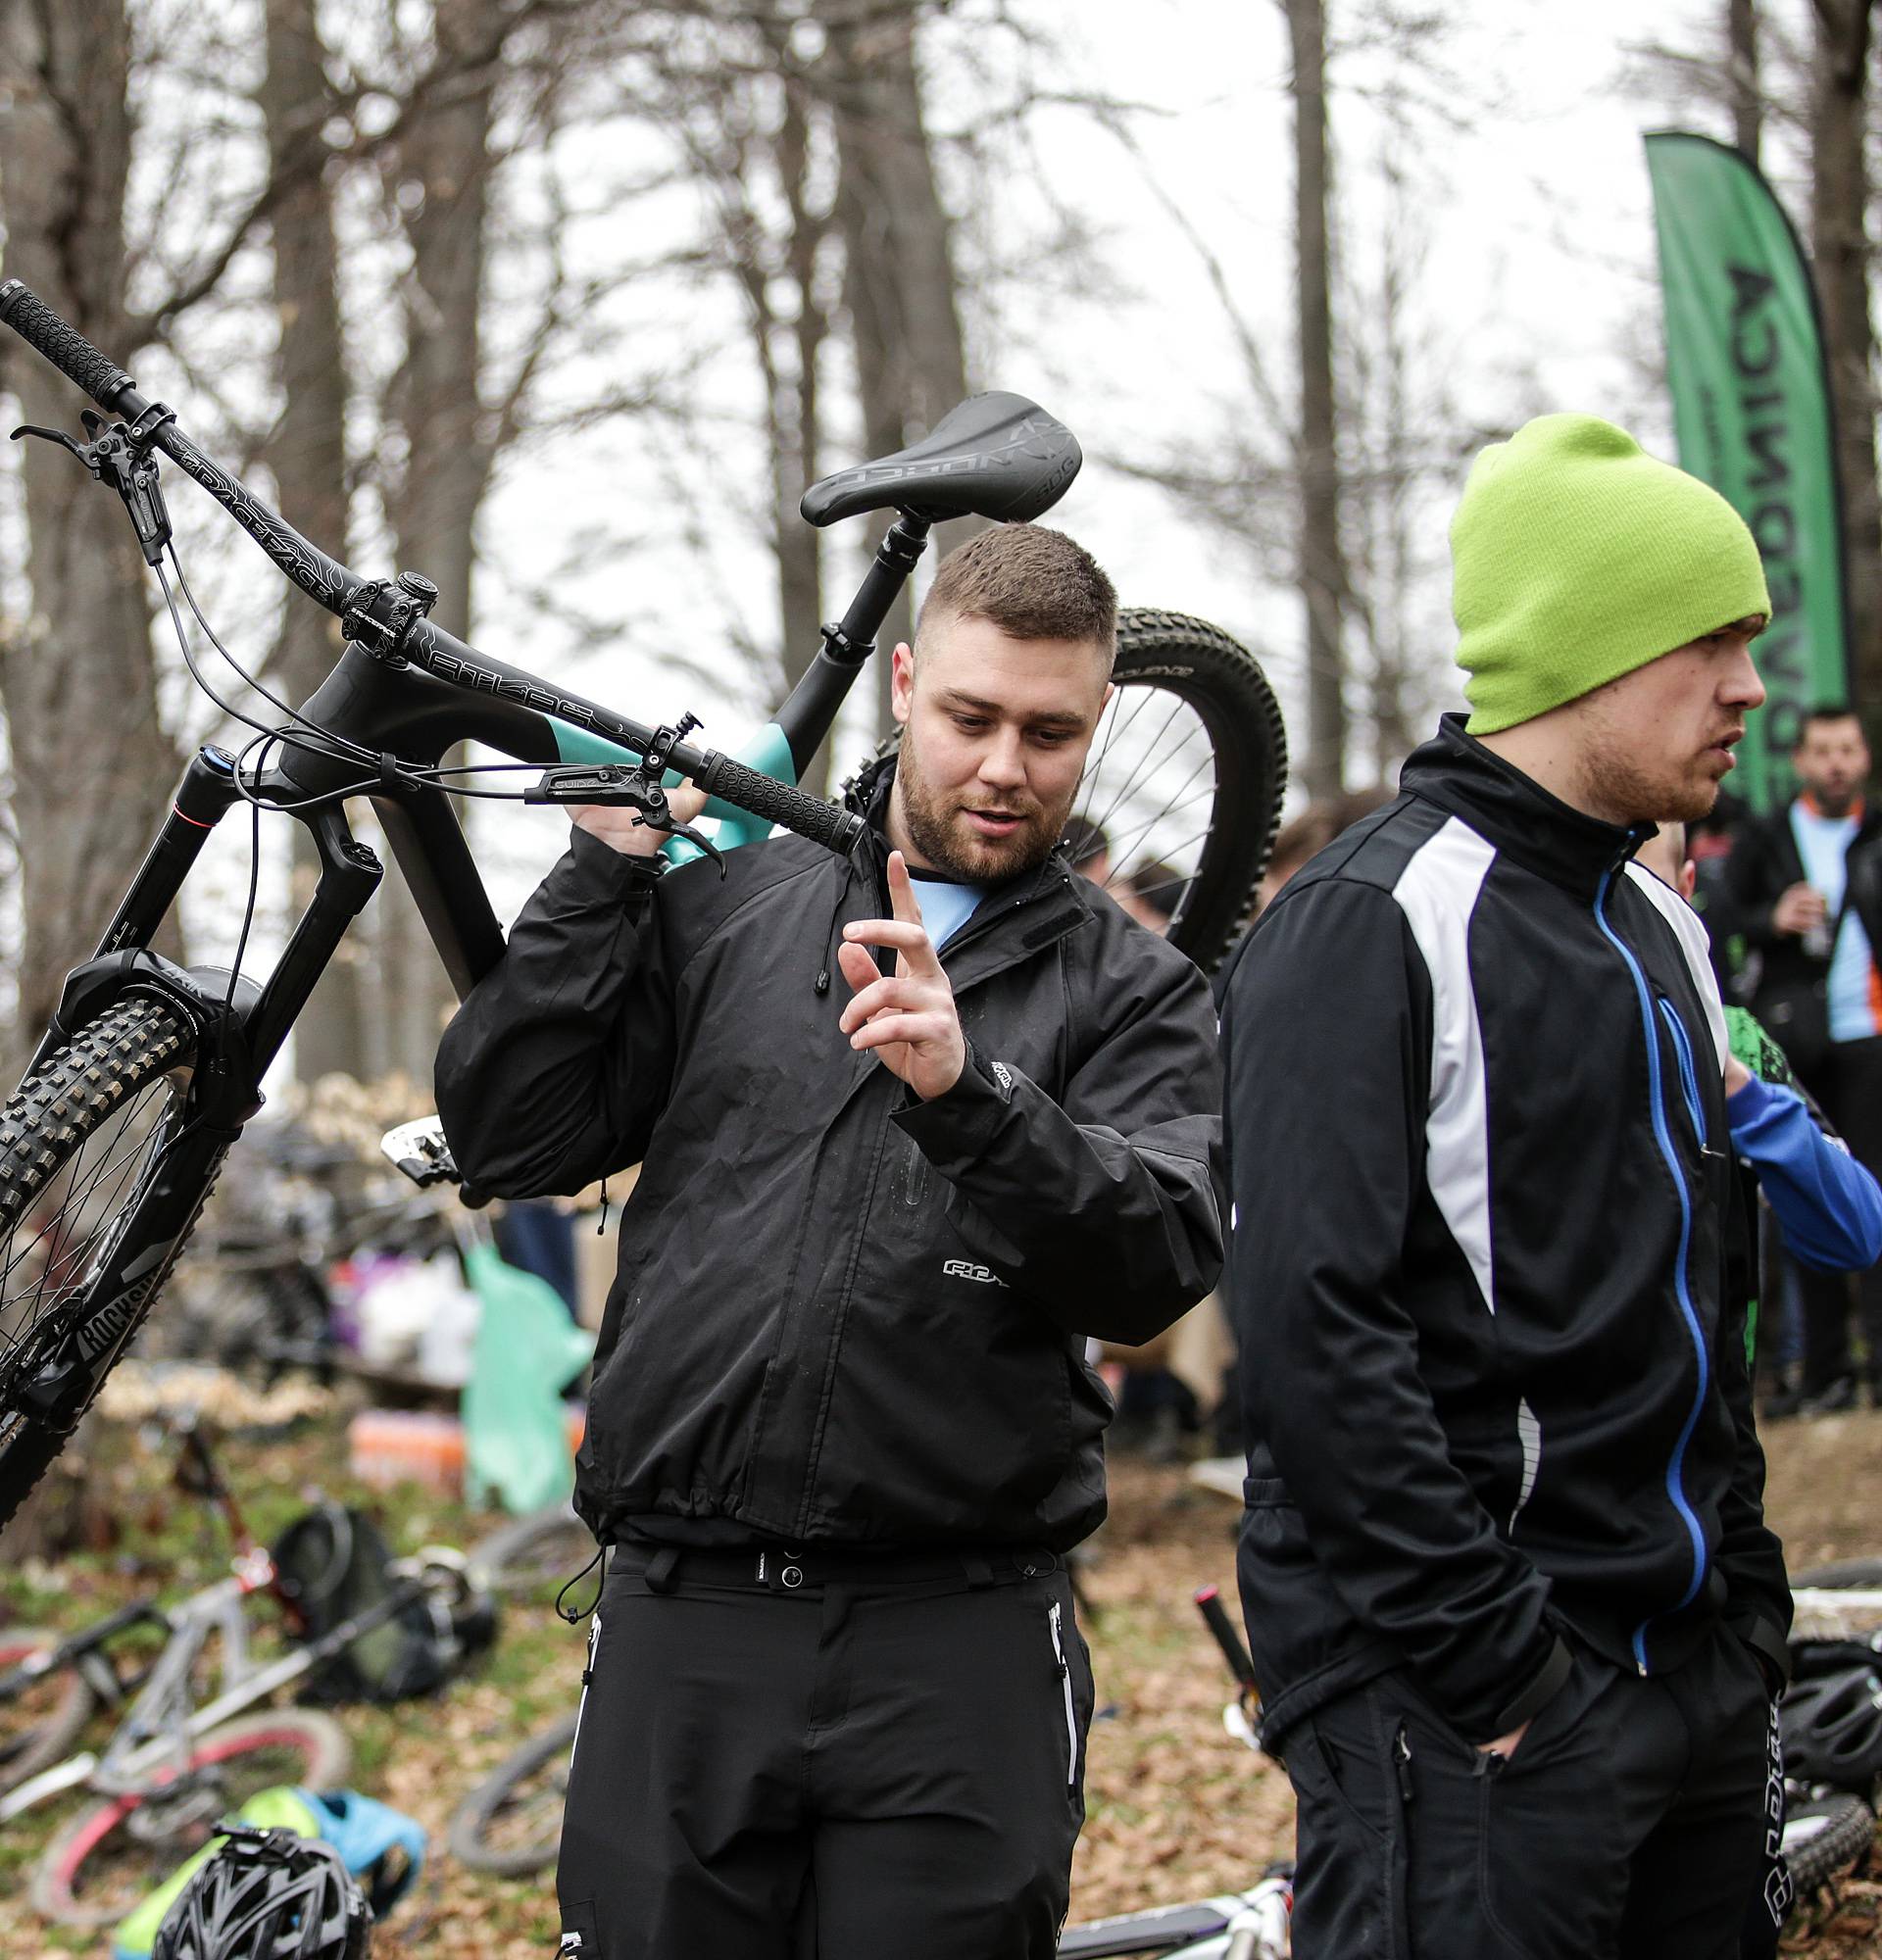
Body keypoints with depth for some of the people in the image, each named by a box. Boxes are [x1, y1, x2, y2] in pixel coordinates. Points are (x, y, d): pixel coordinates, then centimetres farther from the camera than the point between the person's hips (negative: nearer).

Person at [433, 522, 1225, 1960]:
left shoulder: (1133, 993, 6)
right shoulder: (723, 910, 10)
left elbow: (1157, 1266, -10)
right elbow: (507, 1138, 5)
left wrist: (971, 1093, -25)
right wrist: (605, 870, -1)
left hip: (959, 1648, -1)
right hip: (684, 1625, 1)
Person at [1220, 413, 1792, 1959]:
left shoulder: (1661, 929, 16)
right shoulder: (1365, 929, -12)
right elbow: (1315, 1329, -20)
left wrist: (1748, 1600, 16)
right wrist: (1493, 1664, -21)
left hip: (1699, 1686, 8)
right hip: (1467, 1710, -8)